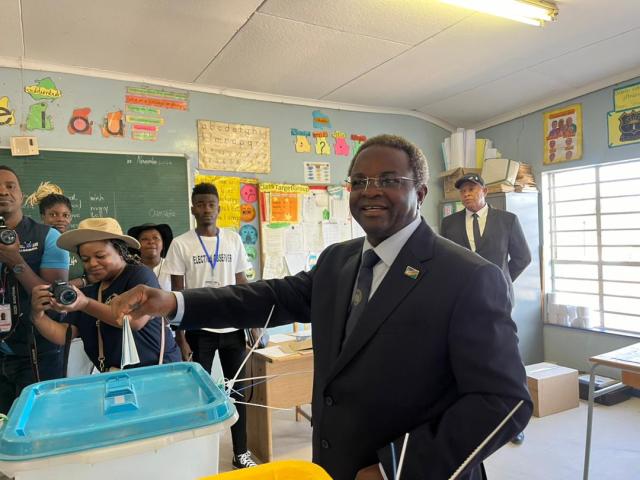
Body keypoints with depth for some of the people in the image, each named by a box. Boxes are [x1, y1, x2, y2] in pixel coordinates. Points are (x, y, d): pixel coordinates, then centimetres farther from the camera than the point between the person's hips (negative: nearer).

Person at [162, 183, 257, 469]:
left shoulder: (234, 240, 3)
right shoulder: (180, 244, -3)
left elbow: (242, 285, 8)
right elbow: (177, 294, -2)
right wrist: (180, 338, -5)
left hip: (232, 327, 2)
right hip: (198, 329, -2)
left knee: (237, 390, 11)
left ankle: (241, 452, 27)